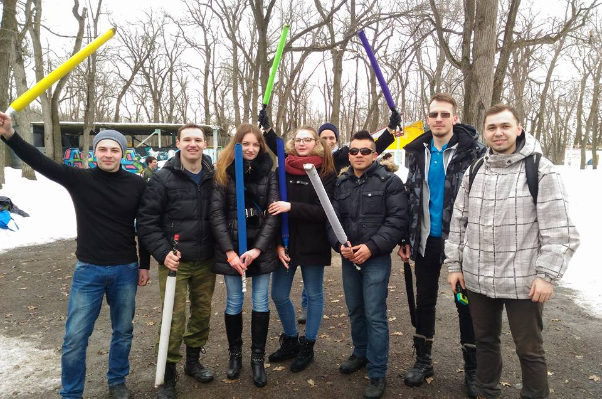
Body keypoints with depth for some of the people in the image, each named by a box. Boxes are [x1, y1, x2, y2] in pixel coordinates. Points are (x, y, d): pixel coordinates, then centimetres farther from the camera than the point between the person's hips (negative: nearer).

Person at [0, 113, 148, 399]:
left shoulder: (136, 184, -4)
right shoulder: (80, 179, -4)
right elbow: (41, 163, -16)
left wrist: (144, 265, 5)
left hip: (126, 270, 1)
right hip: (88, 270, 0)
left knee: (123, 331, 15)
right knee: (75, 337, 4)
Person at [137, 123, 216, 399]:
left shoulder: (214, 178, 3)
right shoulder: (162, 179, -6)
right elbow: (146, 222, -7)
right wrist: (162, 252, -17)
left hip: (205, 262, 4)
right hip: (174, 261, -3)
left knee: (202, 312, 14)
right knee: (175, 318, -2)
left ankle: (193, 360, 35)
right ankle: (168, 372, 19)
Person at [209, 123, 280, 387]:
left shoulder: (268, 173, 3)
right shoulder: (223, 172, 0)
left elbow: (274, 213, -3)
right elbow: (216, 213, -6)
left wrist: (257, 249, -13)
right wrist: (229, 251, -14)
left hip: (261, 248, 1)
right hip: (231, 248, 0)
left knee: (261, 303, 6)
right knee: (233, 303, 7)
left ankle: (257, 358, 22)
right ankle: (235, 354, 28)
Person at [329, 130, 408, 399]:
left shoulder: (390, 182, -6)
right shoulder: (341, 184, 8)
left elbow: (397, 221, -12)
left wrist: (371, 247, -19)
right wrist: (340, 244, -12)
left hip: (377, 259, -4)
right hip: (348, 258, 5)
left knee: (375, 315, -1)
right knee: (355, 311, 17)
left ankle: (377, 374, 13)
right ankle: (360, 353, 40)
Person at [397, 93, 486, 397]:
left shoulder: (474, 150, -9)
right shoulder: (418, 152, 4)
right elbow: (412, 197, 8)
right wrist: (406, 238, 6)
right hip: (427, 240, 4)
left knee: (466, 303, 9)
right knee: (424, 301, 14)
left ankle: (473, 369, 27)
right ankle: (423, 360, 31)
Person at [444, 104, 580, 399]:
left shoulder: (541, 170, -8)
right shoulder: (473, 171, 6)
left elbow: (558, 231, -10)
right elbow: (458, 222, 9)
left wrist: (547, 275, -15)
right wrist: (454, 264, 6)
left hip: (523, 281, -4)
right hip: (478, 278, 5)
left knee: (529, 349, 11)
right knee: (485, 340, 20)